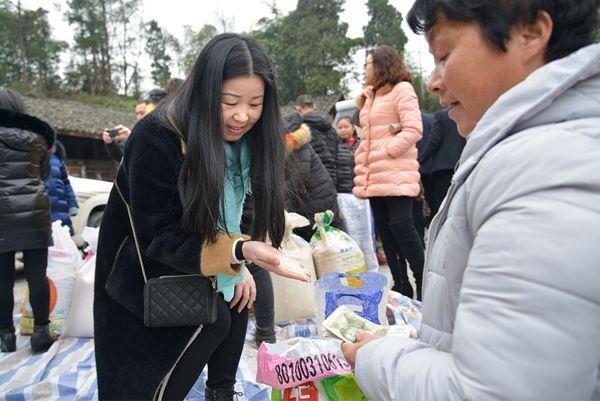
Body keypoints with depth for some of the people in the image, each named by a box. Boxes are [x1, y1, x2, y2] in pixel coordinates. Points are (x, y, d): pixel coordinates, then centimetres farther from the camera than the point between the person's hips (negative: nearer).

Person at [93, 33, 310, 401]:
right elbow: (160, 236, -30)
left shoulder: (243, 138, -10)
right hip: (142, 271, -6)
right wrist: (239, 252, -42)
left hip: (196, 264, 7)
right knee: (213, 320, -20)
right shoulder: (155, 140, -30)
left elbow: (227, 211, -1)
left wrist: (235, 263, -16)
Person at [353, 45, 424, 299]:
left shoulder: (401, 89, -2)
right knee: (383, 229, 7)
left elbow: (413, 129, -13)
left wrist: (385, 151, -16)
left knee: (400, 226, -11)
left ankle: (423, 285, 2)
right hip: (375, 176, 8)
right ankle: (400, 285, 17)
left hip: (396, 174, -8)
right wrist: (363, 165, 14)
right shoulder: (370, 96, 23)